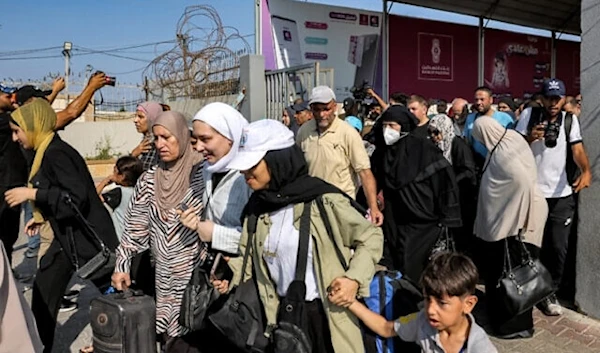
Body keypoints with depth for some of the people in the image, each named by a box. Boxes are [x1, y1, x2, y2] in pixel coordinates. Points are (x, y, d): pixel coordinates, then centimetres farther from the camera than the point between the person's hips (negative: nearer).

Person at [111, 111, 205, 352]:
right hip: (166, 278, 4)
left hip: (198, 276, -4)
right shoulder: (149, 180, 5)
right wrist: (122, 265, 4)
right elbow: (135, 227, 9)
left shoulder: (202, 173, -8)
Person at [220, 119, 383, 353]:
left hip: (324, 313, -4)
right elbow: (247, 255, 9)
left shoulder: (322, 200, -17)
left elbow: (371, 237, -8)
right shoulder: (256, 206, 0)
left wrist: (354, 278, -19)